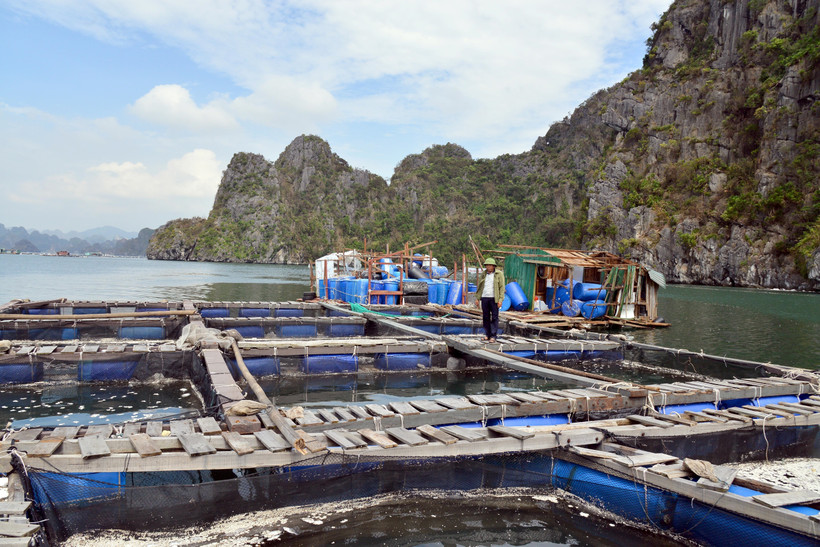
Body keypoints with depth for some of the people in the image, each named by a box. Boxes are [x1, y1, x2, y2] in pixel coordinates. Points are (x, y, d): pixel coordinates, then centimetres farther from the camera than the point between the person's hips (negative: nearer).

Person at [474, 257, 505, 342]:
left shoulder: (499, 274, 2)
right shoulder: (484, 274, 13)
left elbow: (502, 287, -2)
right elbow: (479, 287, 17)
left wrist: (500, 299, -10)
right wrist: (477, 298, 10)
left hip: (494, 298, -4)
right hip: (484, 298, 4)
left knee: (494, 317, -4)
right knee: (485, 317, 6)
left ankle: (493, 336, -2)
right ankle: (487, 335, 13)